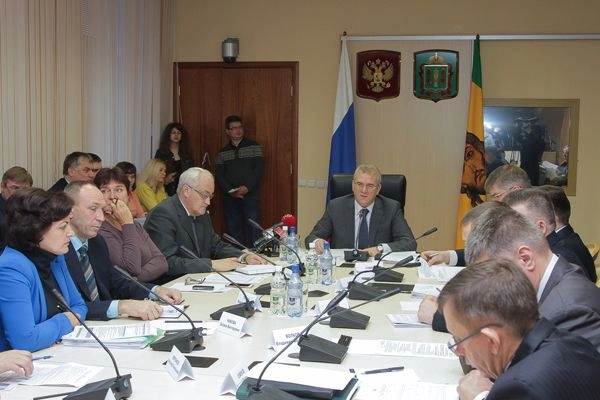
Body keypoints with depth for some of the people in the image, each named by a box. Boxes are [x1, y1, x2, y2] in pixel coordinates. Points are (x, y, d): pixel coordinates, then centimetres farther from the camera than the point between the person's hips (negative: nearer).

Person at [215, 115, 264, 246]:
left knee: (253, 228, -7)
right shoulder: (222, 152, 11)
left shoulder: (254, 147, 4)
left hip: (251, 195, -3)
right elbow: (219, 176, 5)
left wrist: (247, 187, -16)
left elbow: (259, 170, -4)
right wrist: (230, 191, -12)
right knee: (233, 229, 5)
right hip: (230, 197, 3)